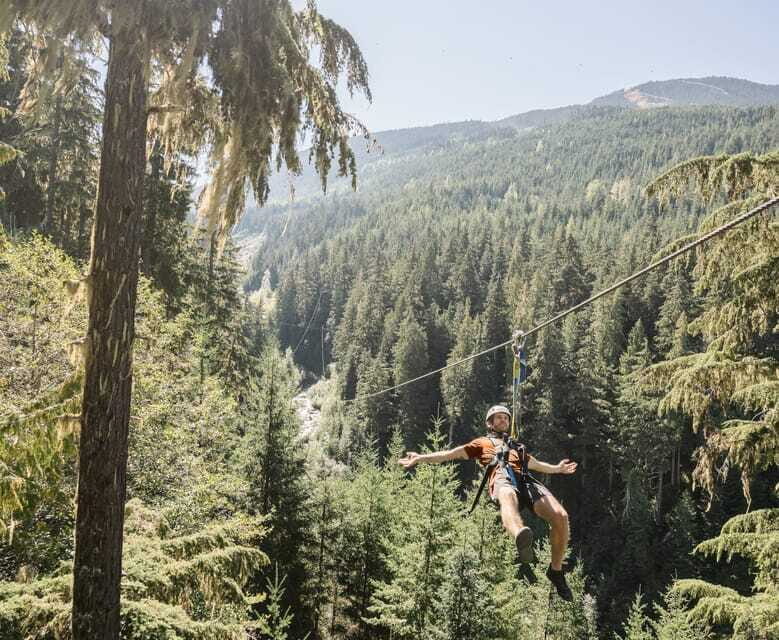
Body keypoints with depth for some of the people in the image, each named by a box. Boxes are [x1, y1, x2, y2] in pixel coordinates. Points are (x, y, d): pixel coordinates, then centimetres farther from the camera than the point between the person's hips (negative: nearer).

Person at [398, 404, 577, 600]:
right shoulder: (482, 442, 33)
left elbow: (535, 464, 56)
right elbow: (452, 453, 25)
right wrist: (421, 458, 16)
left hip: (525, 479, 4)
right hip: (501, 477, -4)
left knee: (560, 516, -23)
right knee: (508, 498, -44)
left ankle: (556, 570, -6)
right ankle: (521, 537, -78)